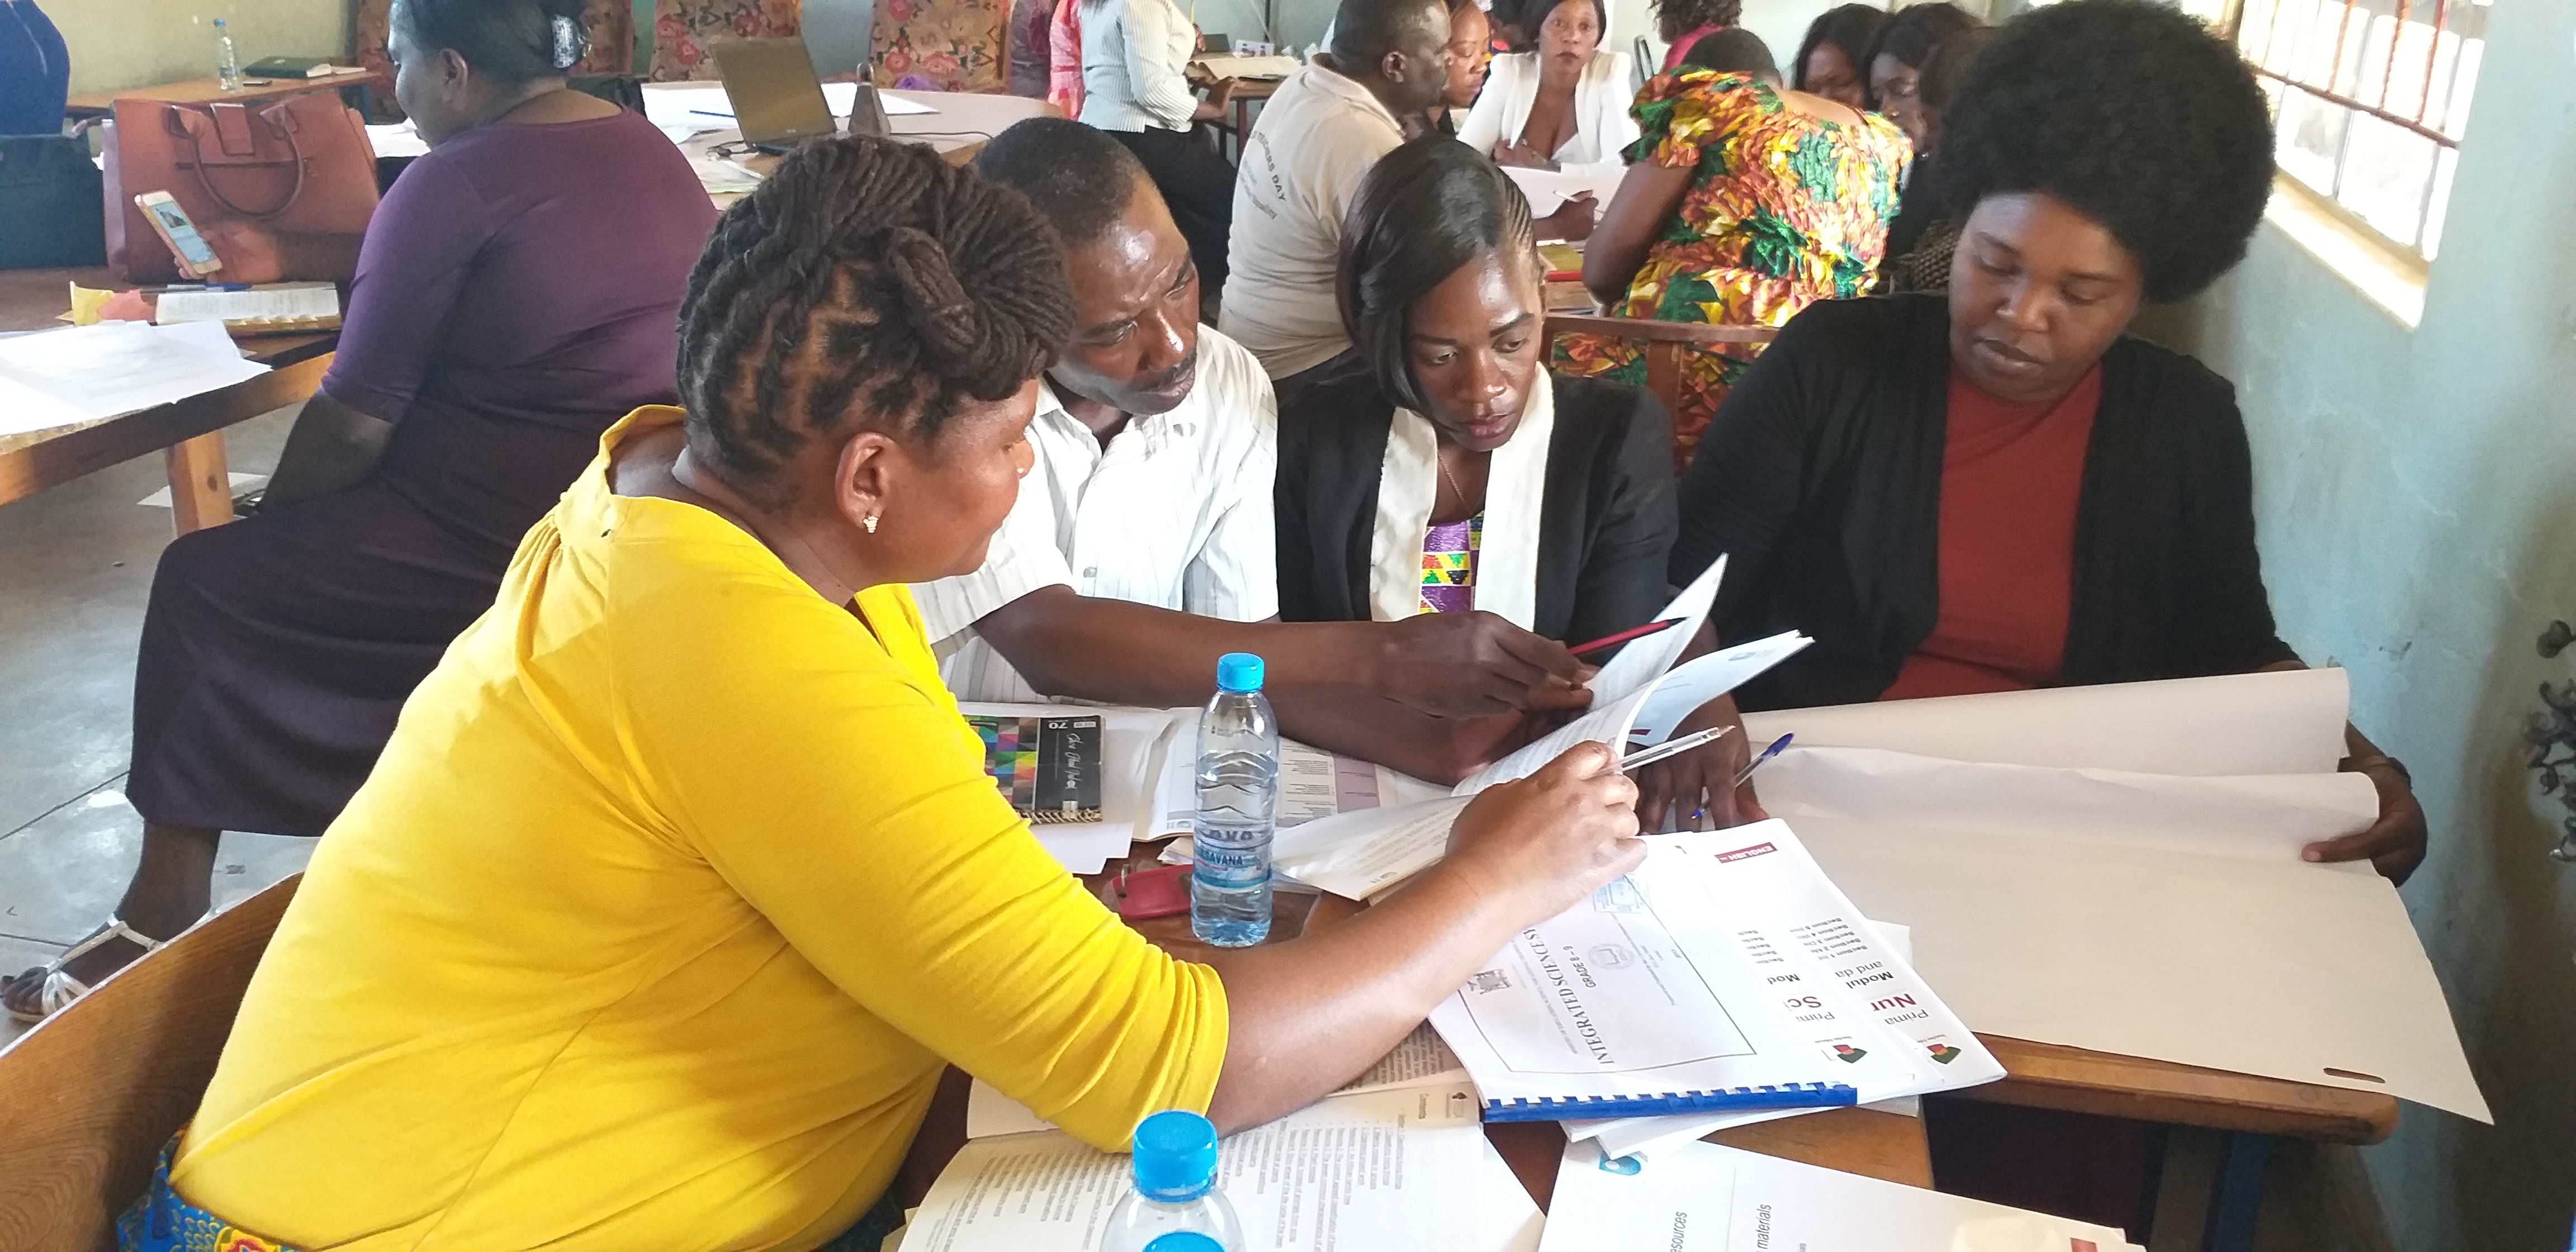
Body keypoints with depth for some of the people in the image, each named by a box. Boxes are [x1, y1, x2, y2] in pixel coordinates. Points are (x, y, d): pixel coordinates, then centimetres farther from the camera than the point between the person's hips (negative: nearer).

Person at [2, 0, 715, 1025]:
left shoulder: (454, 183, -14)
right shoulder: (644, 147, 11)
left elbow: (353, 429, -10)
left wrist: (266, 525, 9)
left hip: (506, 551, -9)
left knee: (206, 585, 9)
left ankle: (162, 915, 16)